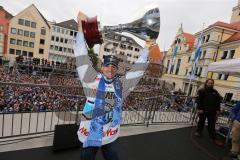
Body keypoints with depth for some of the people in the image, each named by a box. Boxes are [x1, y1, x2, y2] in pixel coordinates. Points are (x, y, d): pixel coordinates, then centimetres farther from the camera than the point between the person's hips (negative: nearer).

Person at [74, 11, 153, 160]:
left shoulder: (122, 84, -4)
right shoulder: (92, 79, -11)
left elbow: (138, 70, 1)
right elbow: (82, 57, -14)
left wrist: (146, 48, 5)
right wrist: (80, 27, -14)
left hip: (111, 136, 3)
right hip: (89, 135, -2)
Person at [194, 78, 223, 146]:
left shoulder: (215, 92, 7)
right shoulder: (202, 91, -6)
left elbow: (218, 102, 10)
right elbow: (199, 100, -10)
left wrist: (218, 110, 4)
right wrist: (199, 109, -15)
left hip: (212, 111, 3)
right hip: (203, 110, -3)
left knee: (212, 125, 7)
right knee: (201, 122, 12)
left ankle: (213, 138, 15)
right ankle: (198, 131, 31)